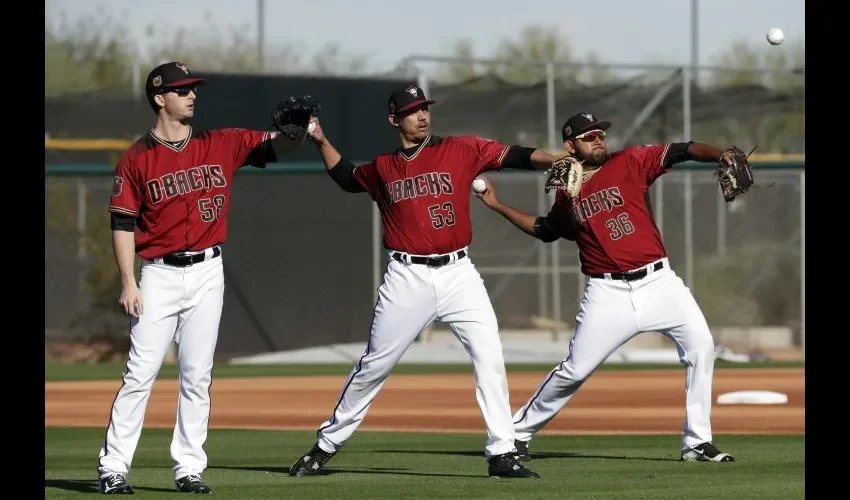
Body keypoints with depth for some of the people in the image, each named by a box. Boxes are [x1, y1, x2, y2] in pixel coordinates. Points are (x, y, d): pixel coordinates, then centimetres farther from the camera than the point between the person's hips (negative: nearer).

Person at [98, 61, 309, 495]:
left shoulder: (222, 145, 7)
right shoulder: (136, 160, -1)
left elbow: (278, 144, 3)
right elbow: (123, 224, -2)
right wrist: (128, 283, -10)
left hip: (207, 273, 3)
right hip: (159, 276, -3)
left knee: (197, 376, 4)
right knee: (140, 374, -5)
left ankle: (189, 468, 9)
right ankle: (112, 468, -1)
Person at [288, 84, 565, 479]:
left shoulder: (461, 150, 2)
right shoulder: (382, 168, 10)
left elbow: (514, 156, -7)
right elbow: (347, 178, 29)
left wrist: (558, 162, -22)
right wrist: (321, 142, 17)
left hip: (457, 273, -1)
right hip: (407, 278, 1)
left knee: (489, 355, -11)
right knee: (374, 366, 6)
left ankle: (501, 454, -7)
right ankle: (326, 445, 19)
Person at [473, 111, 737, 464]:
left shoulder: (630, 163, 3)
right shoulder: (566, 196, 9)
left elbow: (681, 151, -8)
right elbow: (545, 230, 27)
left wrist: (719, 155, -26)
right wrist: (497, 205, 22)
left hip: (657, 281, 0)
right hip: (608, 292, 0)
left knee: (700, 345, -14)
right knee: (575, 370, 0)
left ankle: (697, 442, -5)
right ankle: (519, 432, 18)